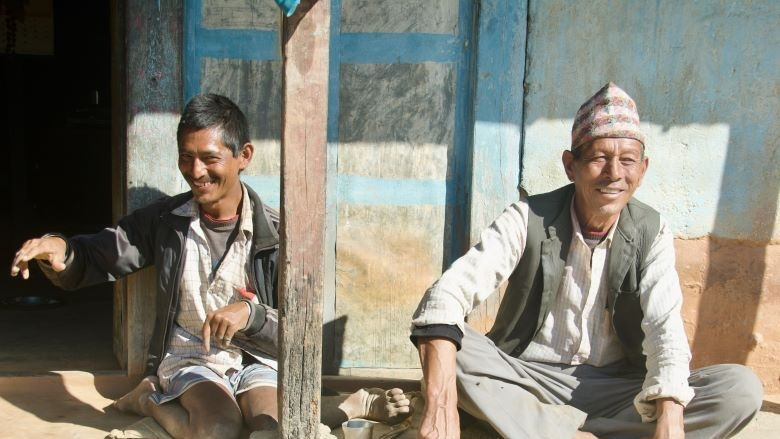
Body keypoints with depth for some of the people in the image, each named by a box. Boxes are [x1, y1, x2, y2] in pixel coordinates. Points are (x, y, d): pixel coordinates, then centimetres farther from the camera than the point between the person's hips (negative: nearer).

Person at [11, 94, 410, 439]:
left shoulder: (274, 234, -11)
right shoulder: (164, 220, -4)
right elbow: (90, 261, -3)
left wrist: (251, 312, -32)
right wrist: (59, 250, -27)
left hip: (257, 359, -1)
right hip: (189, 358, 1)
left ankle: (352, 405, -4)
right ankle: (152, 401, -3)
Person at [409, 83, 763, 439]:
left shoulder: (652, 233, -3)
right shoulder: (529, 219, -11)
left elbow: (665, 330, -15)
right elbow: (449, 293, -24)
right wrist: (440, 405, -41)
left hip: (616, 389, 3)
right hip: (529, 381, -2)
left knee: (742, 389, -20)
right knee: (450, 352, -29)